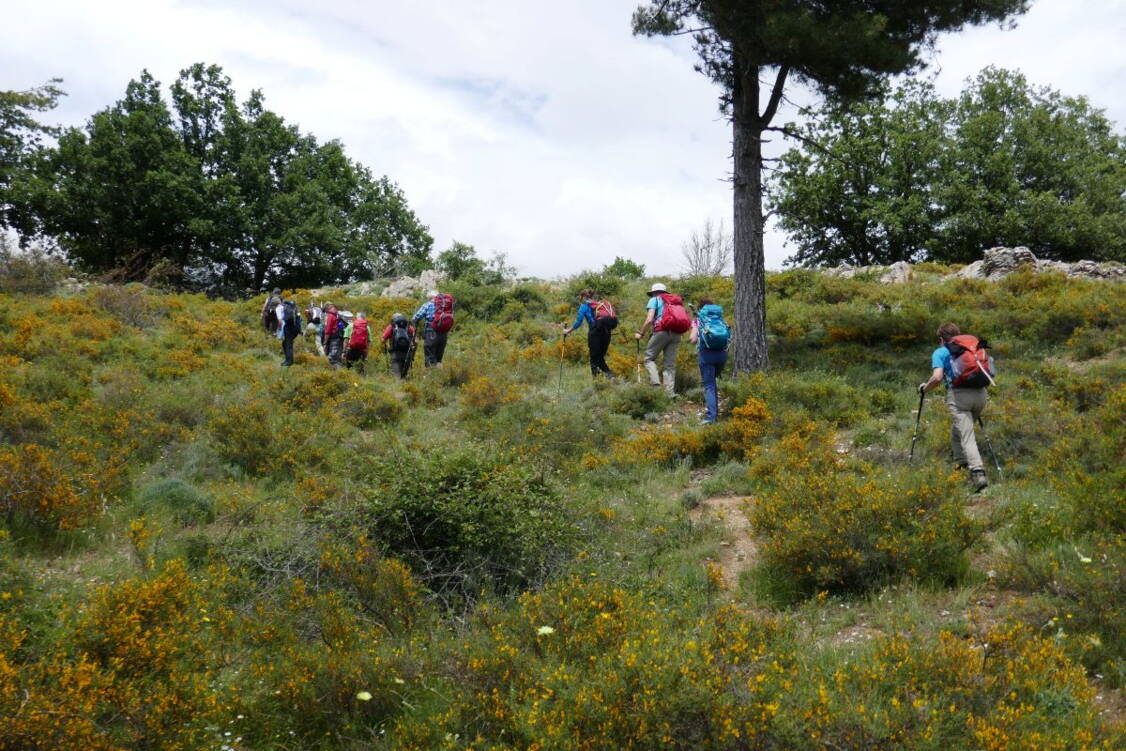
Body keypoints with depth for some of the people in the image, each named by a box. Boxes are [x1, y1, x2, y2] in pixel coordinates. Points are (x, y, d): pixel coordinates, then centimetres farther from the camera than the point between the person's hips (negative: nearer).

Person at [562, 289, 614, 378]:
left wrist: (568, 330, 9)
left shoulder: (584, 306, 4)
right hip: (606, 332, 6)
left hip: (595, 332, -6)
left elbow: (578, 322, -1)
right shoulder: (599, 304, 22)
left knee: (594, 358, 3)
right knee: (601, 357, 14)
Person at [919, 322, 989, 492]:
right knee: (957, 431, 24)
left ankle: (978, 473, -22)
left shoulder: (940, 352, 7)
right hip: (980, 393, 5)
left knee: (967, 436, -9)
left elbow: (937, 377, -8)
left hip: (958, 394, -5)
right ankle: (961, 462, 23)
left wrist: (925, 388, 9)